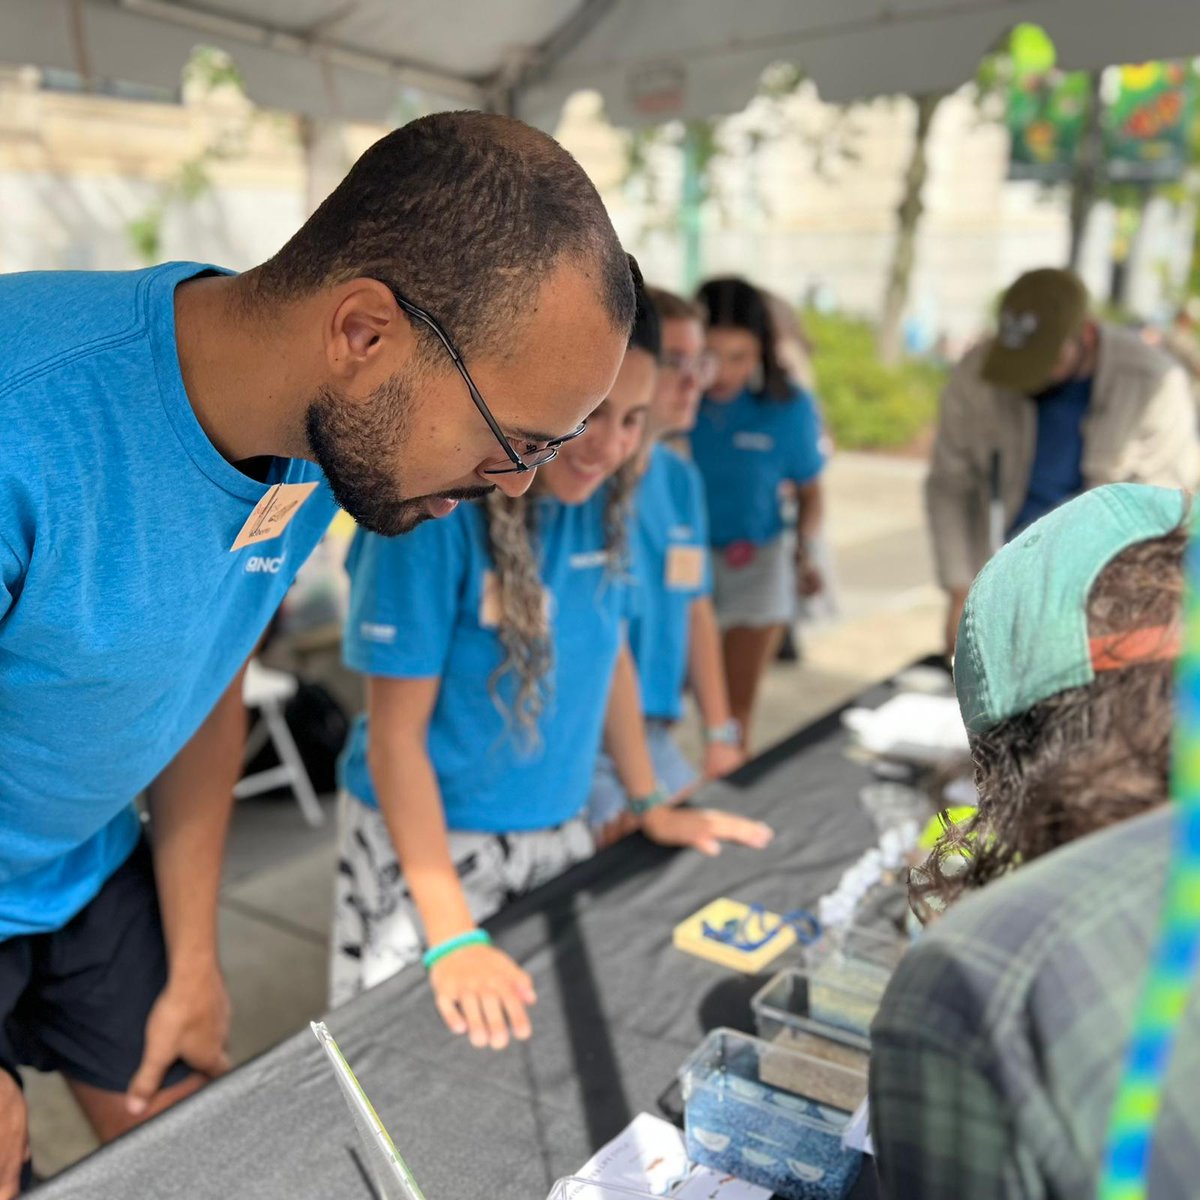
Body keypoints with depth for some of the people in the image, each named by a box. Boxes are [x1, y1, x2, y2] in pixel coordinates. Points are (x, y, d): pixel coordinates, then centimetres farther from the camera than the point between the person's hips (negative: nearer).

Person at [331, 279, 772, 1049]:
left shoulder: (601, 496, -6)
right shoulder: (428, 509, -22)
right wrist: (451, 937, -23)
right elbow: (395, 732, -19)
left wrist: (651, 805, 11)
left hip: (559, 833, 6)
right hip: (427, 842, -5)